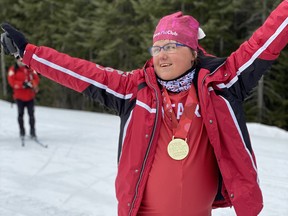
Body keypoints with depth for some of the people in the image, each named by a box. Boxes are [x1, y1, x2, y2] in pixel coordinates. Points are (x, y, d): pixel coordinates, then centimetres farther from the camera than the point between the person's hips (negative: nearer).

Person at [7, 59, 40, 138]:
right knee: (21, 114, 4)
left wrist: (32, 84, -16)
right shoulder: (13, 70, -1)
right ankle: (22, 131, 15)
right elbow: (12, 81, -10)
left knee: (31, 114, 0)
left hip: (30, 96, 2)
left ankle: (32, 131, 7)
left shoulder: (30, 69, 8)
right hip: (19, 96, -2)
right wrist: (23, 84, -21)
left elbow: (36, 78, 5)